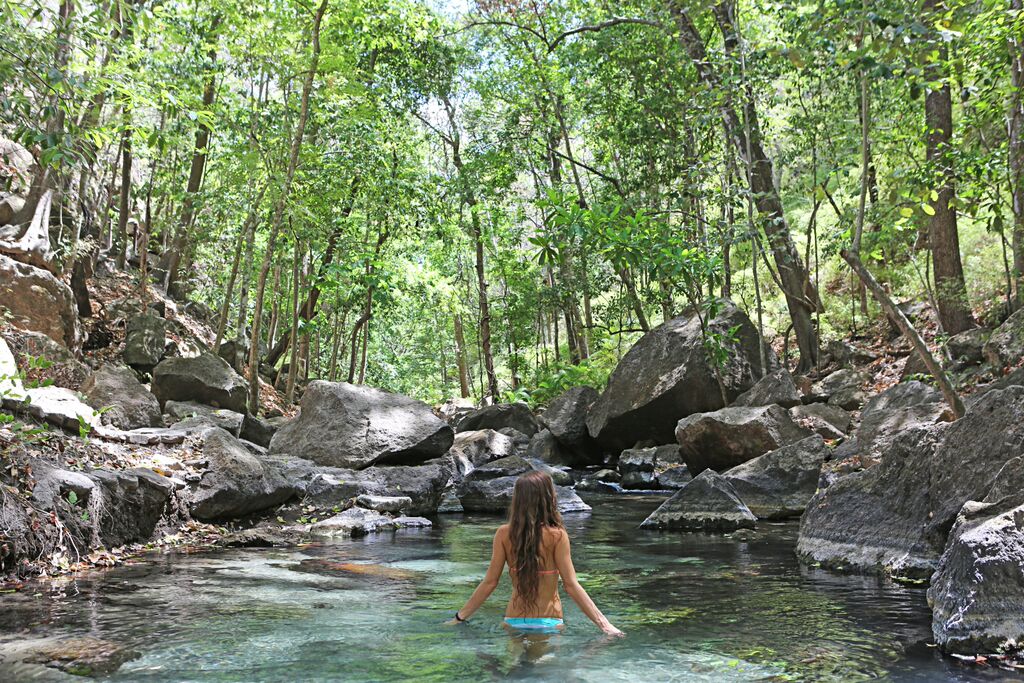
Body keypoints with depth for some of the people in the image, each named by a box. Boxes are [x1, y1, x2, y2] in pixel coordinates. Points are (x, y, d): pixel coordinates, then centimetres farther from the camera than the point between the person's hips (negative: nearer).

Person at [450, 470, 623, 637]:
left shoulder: (504, 534, -7)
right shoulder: (557, 536, -14)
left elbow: (490, 582, -5)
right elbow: (571, 585, -16)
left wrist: (459, 617, 4)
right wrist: (603, 623, -12)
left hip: (514, 621, 2)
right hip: (549, 624, -2)